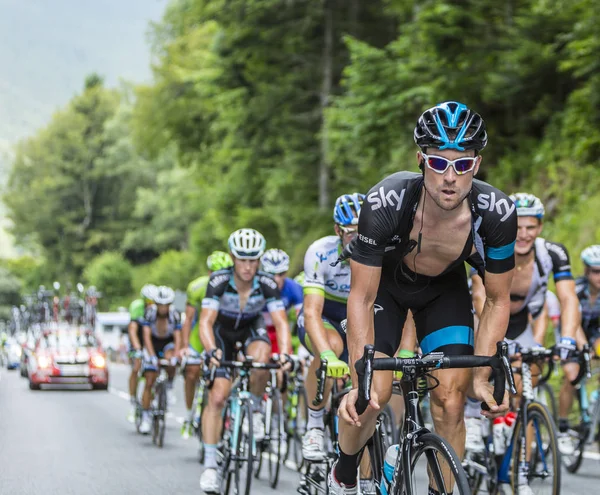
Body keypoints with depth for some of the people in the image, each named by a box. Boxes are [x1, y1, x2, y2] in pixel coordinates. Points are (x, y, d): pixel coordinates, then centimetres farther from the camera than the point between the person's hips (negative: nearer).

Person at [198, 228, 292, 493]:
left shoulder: (267, 284, -26)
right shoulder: (219, 281, -28)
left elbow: (281, 322, -29)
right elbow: (206, 322, -33)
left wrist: (285, 354, -46)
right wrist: (212, 350, -52)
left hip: (251, 329, 1)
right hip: (223, 332, -1)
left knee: (260, 357, -35)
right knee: (217, 396, -14)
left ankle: (254, 407, -6)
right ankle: (210, 465, -10)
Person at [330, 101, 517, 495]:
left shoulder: (497, 212, -33)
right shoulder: (386, 203, -39)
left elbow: (497, 300, -17)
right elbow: (362, 298, -29)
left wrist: (482, 376, -25)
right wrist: (360, 379, -37)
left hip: (446, 289, 2)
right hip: (385, 282, -2)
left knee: (451, 399, -12)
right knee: (375, 393, -16)